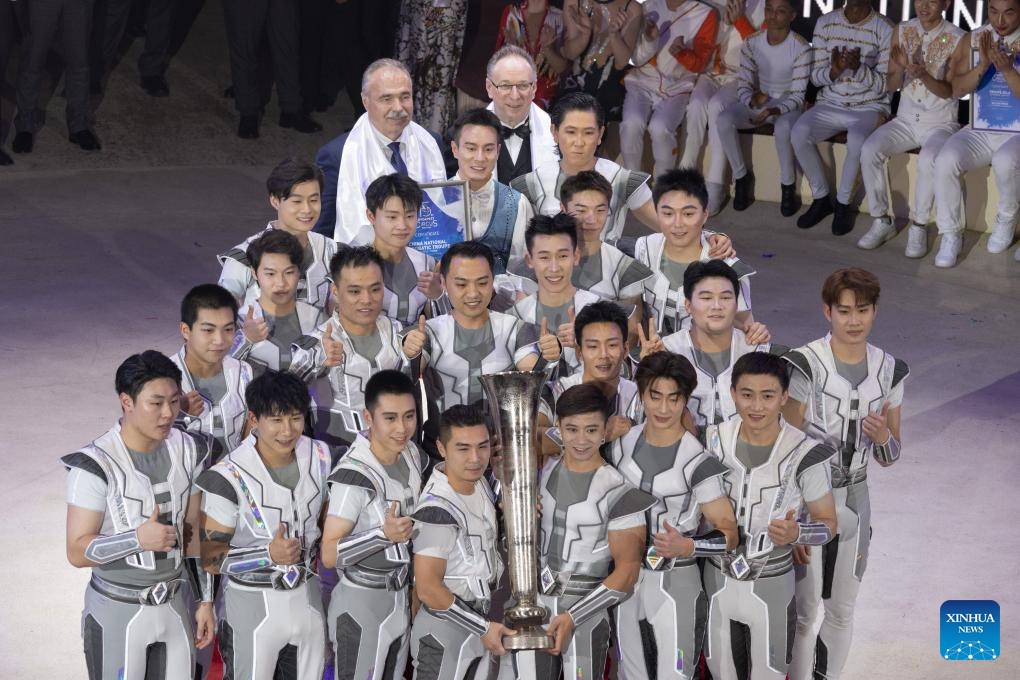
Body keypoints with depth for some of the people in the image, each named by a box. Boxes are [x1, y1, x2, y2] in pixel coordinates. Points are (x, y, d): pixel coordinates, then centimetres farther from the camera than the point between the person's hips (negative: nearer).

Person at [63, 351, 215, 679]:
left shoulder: (187, 451, -2)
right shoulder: (95, 466, -21)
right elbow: (77, 552, -18)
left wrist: (205, 600, 8)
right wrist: (138, 539, -33)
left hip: (174, 605, 5)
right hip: (117, 612, -5)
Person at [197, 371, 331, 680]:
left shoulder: (320, 457, -4)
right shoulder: (228, 477, -22)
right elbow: (210, 557, -18)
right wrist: (269, 555, -29)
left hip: (308, 596, 5)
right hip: (253, 604, -5)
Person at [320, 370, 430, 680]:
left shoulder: (413, 454, -1)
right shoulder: (353, 476, -25)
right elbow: (329, 555, -24)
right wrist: (384, 534, -35)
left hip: (401, 599, 7)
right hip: (361, 604, -7)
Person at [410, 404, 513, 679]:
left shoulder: (481, 484, 0)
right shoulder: (436, 510, -26)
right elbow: (428, 588, -25)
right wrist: (483, 627, -18)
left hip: (480, 622, 8)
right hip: (444, 634, -8)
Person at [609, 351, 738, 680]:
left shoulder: (697, 461, -16)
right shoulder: (622, 444, 1)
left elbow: (730, 535, -15)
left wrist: (687, 547, -30)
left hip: (674, 582, -5)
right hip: (624, 576, 5)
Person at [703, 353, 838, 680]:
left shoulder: (804, 454, -21)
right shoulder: (713, 441, -10)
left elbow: (828, 523, -10)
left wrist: (795, 533, -29)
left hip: (771, 585, -3)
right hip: (718, 579, 3)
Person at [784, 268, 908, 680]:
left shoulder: (889, 370, 0)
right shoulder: (805, 365, -15)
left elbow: (889, 457, 6)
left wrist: (883, 437, -16)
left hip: (854, 500, 5)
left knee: (841, 610, 15)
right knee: (803, 612, 1)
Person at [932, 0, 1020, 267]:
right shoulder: (971, 40, 3)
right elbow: (957, 90, -5)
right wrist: (983, 65, -21)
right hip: (979, 130, 3)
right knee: (945, 161, -28)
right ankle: (950, 235, -12)